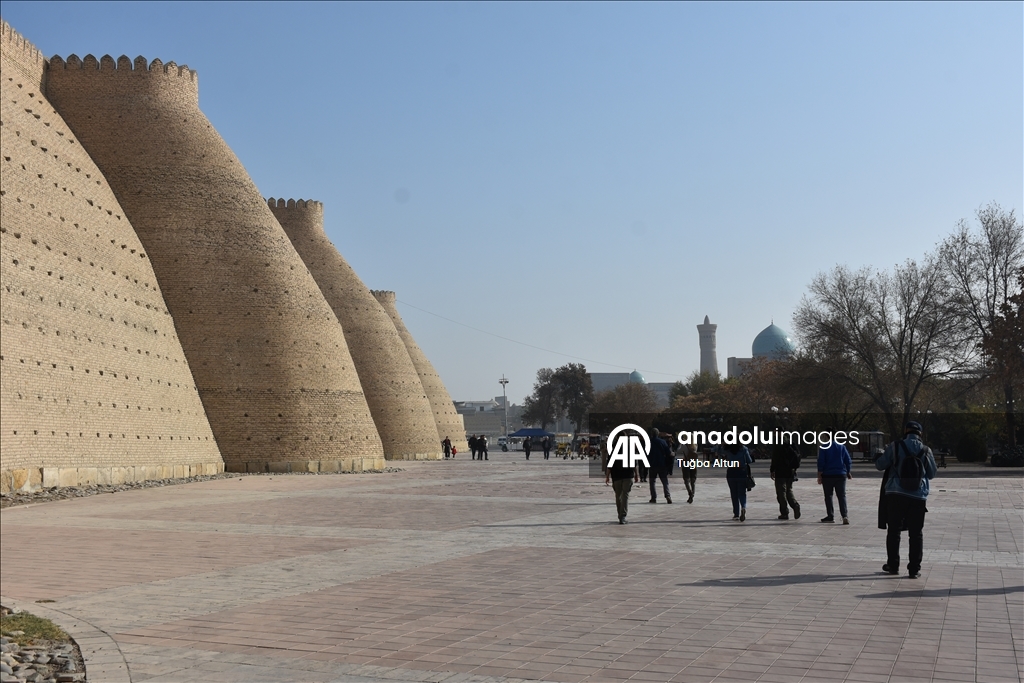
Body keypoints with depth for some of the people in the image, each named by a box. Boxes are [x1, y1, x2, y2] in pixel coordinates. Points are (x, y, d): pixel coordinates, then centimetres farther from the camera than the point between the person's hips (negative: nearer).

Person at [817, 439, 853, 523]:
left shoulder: (823, 447, -5)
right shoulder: (842, 446, 3)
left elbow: (821, 462, -9)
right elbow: (848, 461, 5)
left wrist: (819, 475, -4)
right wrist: (848, 472, 18)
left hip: (827, 475, -2)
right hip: (841, 475, 2)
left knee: (828, 496, 9)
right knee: (842, 496, 2)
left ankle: (830, 516, 10)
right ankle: (845, 516, -12)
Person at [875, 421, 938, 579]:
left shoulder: (896, 446, -5)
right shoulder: (926, 450, 2)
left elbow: (880, 465, -1)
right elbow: (932, 474, 11)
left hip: (896, 494, -1)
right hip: (918, 496, 1)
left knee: (894, 530, 11)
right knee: (916, 533, 7)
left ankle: (893, 565, 16)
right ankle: (914, 569, 7)